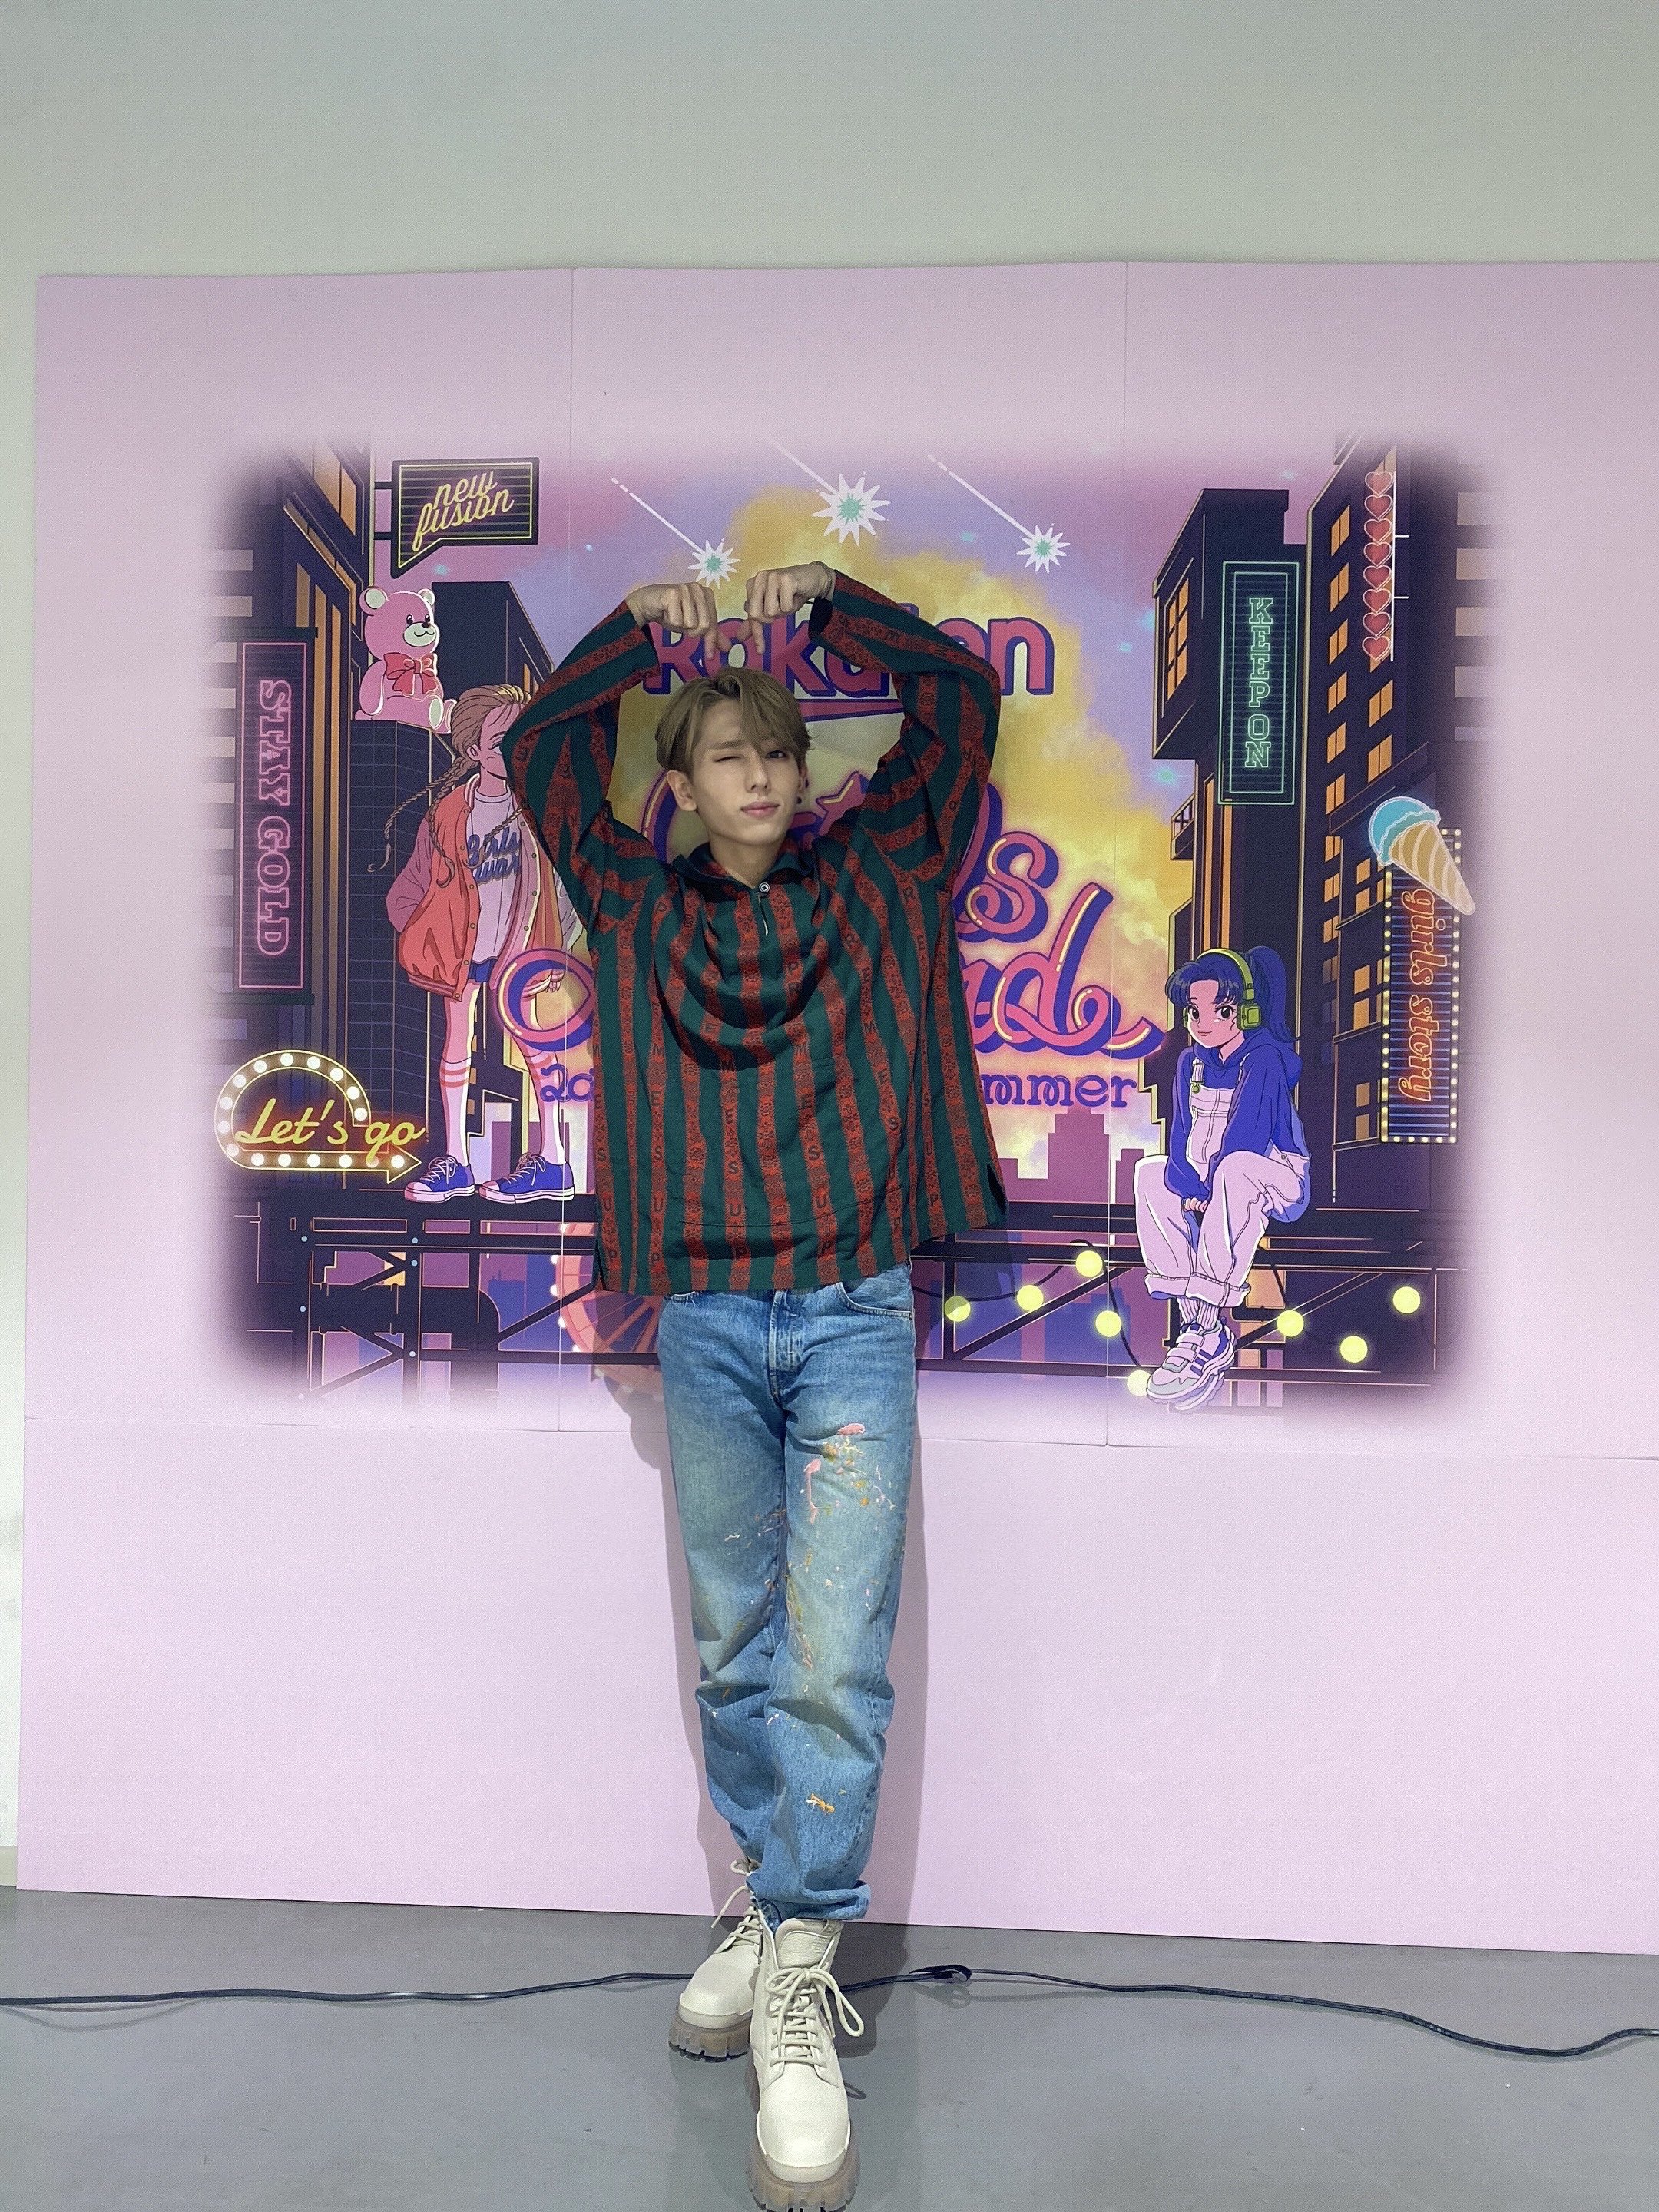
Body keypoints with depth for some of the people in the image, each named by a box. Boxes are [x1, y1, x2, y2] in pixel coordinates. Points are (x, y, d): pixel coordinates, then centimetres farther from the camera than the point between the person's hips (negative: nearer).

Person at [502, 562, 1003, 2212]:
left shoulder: (876, 878, 10)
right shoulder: (641, 905, 12)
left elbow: (962, 701, 9)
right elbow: (538, 748, 12)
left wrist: (829, 602, 8)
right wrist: (639, 626, 7)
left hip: (855, 1314, -1)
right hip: (705, 1322, 2)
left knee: (836, 1658, -6)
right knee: (736, 1652, 11)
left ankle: (797, 1970, 5)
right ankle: (781, 1911, 28)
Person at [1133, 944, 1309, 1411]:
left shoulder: (1263, 1061, -14)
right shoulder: (1190, 1062, 6)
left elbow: (1246, 1137, -23)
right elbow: (1182, 1137, 0)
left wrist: (1205, 1190, -20)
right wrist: (1189, 1188, -18)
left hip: (1275, 1180, -7)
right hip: (1210, 1183, 7)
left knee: (1235, 1168, -37)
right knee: (1149, 1172, -13)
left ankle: (1213, 1333, -40)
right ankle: (1194, 1320, -22)